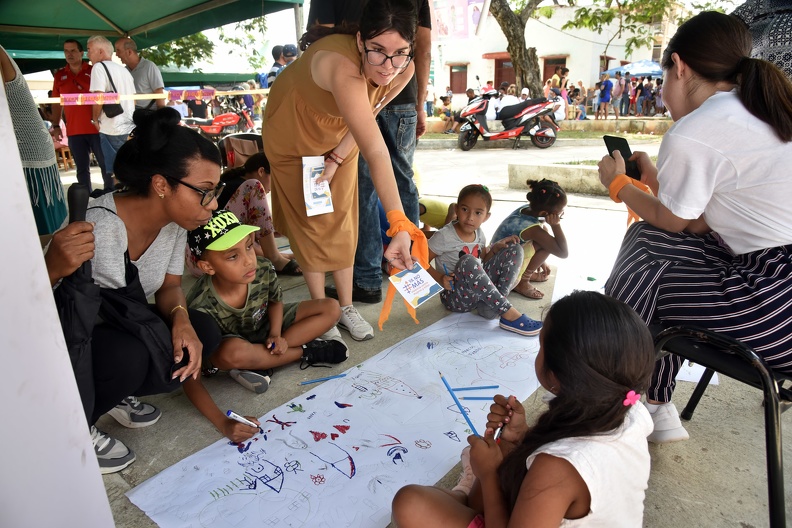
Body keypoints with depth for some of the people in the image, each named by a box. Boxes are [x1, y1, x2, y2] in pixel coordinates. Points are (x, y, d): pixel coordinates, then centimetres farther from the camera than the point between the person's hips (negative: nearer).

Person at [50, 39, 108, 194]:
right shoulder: (59, 75, 10)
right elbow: (56, 103, 14)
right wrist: (56, 126, 7)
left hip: (97, 128, -3)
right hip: (75, 131, 3)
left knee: (106, 165, 1)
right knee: (82, 169, 6)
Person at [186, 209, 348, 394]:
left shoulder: (264, 270, -24)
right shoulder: (201, 306, -34)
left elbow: (275, 301, -2)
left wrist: (276, 334, -15)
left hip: (265, 328, 5)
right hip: (229, 343, -4)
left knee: (331, 309, -5)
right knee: (232, 353, -42)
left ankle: (259, 364, -14)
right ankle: (306, 352, -15)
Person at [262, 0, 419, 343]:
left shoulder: (404, 71, -24)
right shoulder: (343, 66, -44)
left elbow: (366, 120, -8)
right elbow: (375, 152, -52)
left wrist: (336, 160, -14)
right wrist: (400, 224, -55)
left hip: (339, 137, 5)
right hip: (294, 133, -5)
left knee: (342, 222, 7)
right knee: (310, 223, 2)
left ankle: (346, 307, 18)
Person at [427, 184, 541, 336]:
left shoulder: (479, 234, 4)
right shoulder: (444, 236, -15)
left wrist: (495, 248, -3)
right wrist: (440, 278, -27)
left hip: (479, 293, 7)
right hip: (455, 297, -7)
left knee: (515, 249, -2)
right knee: (468, 261, -38)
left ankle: (491, 306, -21)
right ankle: (508, 314, -31)